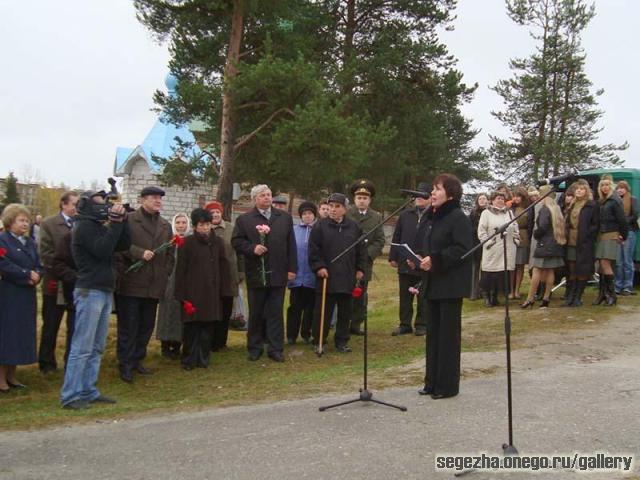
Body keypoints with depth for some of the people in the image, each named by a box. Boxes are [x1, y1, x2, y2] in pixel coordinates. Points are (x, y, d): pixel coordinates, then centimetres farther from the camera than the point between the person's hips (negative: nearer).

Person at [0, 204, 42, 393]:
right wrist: (27, 275, -16)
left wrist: (36, 275, -11)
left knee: (22, 334, 9)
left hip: (27, 295, 7)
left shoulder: (30, 242, 15)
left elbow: (38, 265, 10)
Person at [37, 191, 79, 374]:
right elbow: (46, 253, -9)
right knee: (50, 327, 10)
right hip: (56, 284, -2)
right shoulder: (49, 224, -1)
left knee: (75, 327, 7)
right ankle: (47, 364, 23)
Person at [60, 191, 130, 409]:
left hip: (105, 292, 9)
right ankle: (70, 396, -4)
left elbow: (124, 245, 11)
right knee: (82, 347, -8)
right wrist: (115, 223, -16)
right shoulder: (84, 227, -8)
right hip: (89, 292, -9)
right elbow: (102, 250, -20)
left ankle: (88, 391, 17)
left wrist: (122, 220, 2)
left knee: (96, 347, 11)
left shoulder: (100, 226, 17)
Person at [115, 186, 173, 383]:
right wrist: (140, 253, -20)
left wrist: (165, 274, 8)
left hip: (154, 285, 6)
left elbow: (170, 254, 19)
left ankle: (137, 360, 25)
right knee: (128, 326, 0)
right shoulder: (128, 220, -2)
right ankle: (125, 365, 9)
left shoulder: (165, 226, 16)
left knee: (147, 326, 12)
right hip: (131, 283, -6)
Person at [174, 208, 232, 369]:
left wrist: (225, 291, 3)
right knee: (192, 327, 0)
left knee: (208, 326, 6)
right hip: (193, 292, -3)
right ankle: (189, 360, 12)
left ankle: (203, 358, 18)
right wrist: (182, 295, -7)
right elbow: (180, 270, -3)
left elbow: (224, 267, 8)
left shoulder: (217, 242, 7)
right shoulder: (187, 243, -2)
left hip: (212, 292, 3)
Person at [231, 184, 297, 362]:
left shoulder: (285, 217, 9)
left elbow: (291, 245, 7)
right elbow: (236, 241, -1)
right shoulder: (244, 219, 3)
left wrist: (292, 268, 1)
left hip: (278, 273, 1)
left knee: (276, 313, 4)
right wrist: (252, 248, -17)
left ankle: (275, 348, 10)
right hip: (256, 274, -1)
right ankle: (255, 347, 19)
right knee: (256, 313, 8)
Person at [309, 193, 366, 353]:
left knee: (345, 312, 9)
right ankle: (318, 341, 14)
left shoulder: (354, 227, 7)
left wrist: (360, 269, 7)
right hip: (326, 277, -3)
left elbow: (361, 250, 12)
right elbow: (313, 250, -2)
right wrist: (319, 267, -11)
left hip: (347, 278, 3)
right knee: (323, 311, 3)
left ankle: (342, 341, 21)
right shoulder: (320, 226, -1)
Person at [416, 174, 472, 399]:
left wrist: (435, 260, -22)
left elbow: (462, 250, -20)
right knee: (433, 332, 12)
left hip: (451, 285, -8)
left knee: (448, 333, -1)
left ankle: (447, 385, 8)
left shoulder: (458, 218, -13)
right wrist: (421, 260, 3)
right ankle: (433, 381, 21)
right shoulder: (432, 218, 13)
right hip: (433, 283, 8)